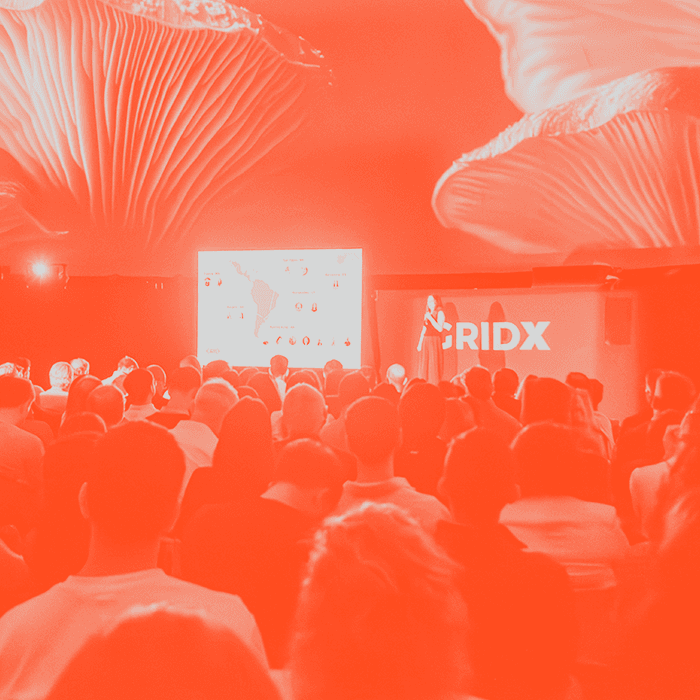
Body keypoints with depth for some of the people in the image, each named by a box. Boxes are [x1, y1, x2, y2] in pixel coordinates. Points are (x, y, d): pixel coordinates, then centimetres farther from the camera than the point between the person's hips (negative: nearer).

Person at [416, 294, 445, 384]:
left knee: (433, 364, -9)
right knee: (424, 365, 3)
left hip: (434, 341, -7)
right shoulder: (427, 313, 17)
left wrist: (430, 318, -16)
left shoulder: (440, 313, -3)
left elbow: (440, 328, -14)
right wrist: (420, 343, 15)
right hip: (425, 341, 7)